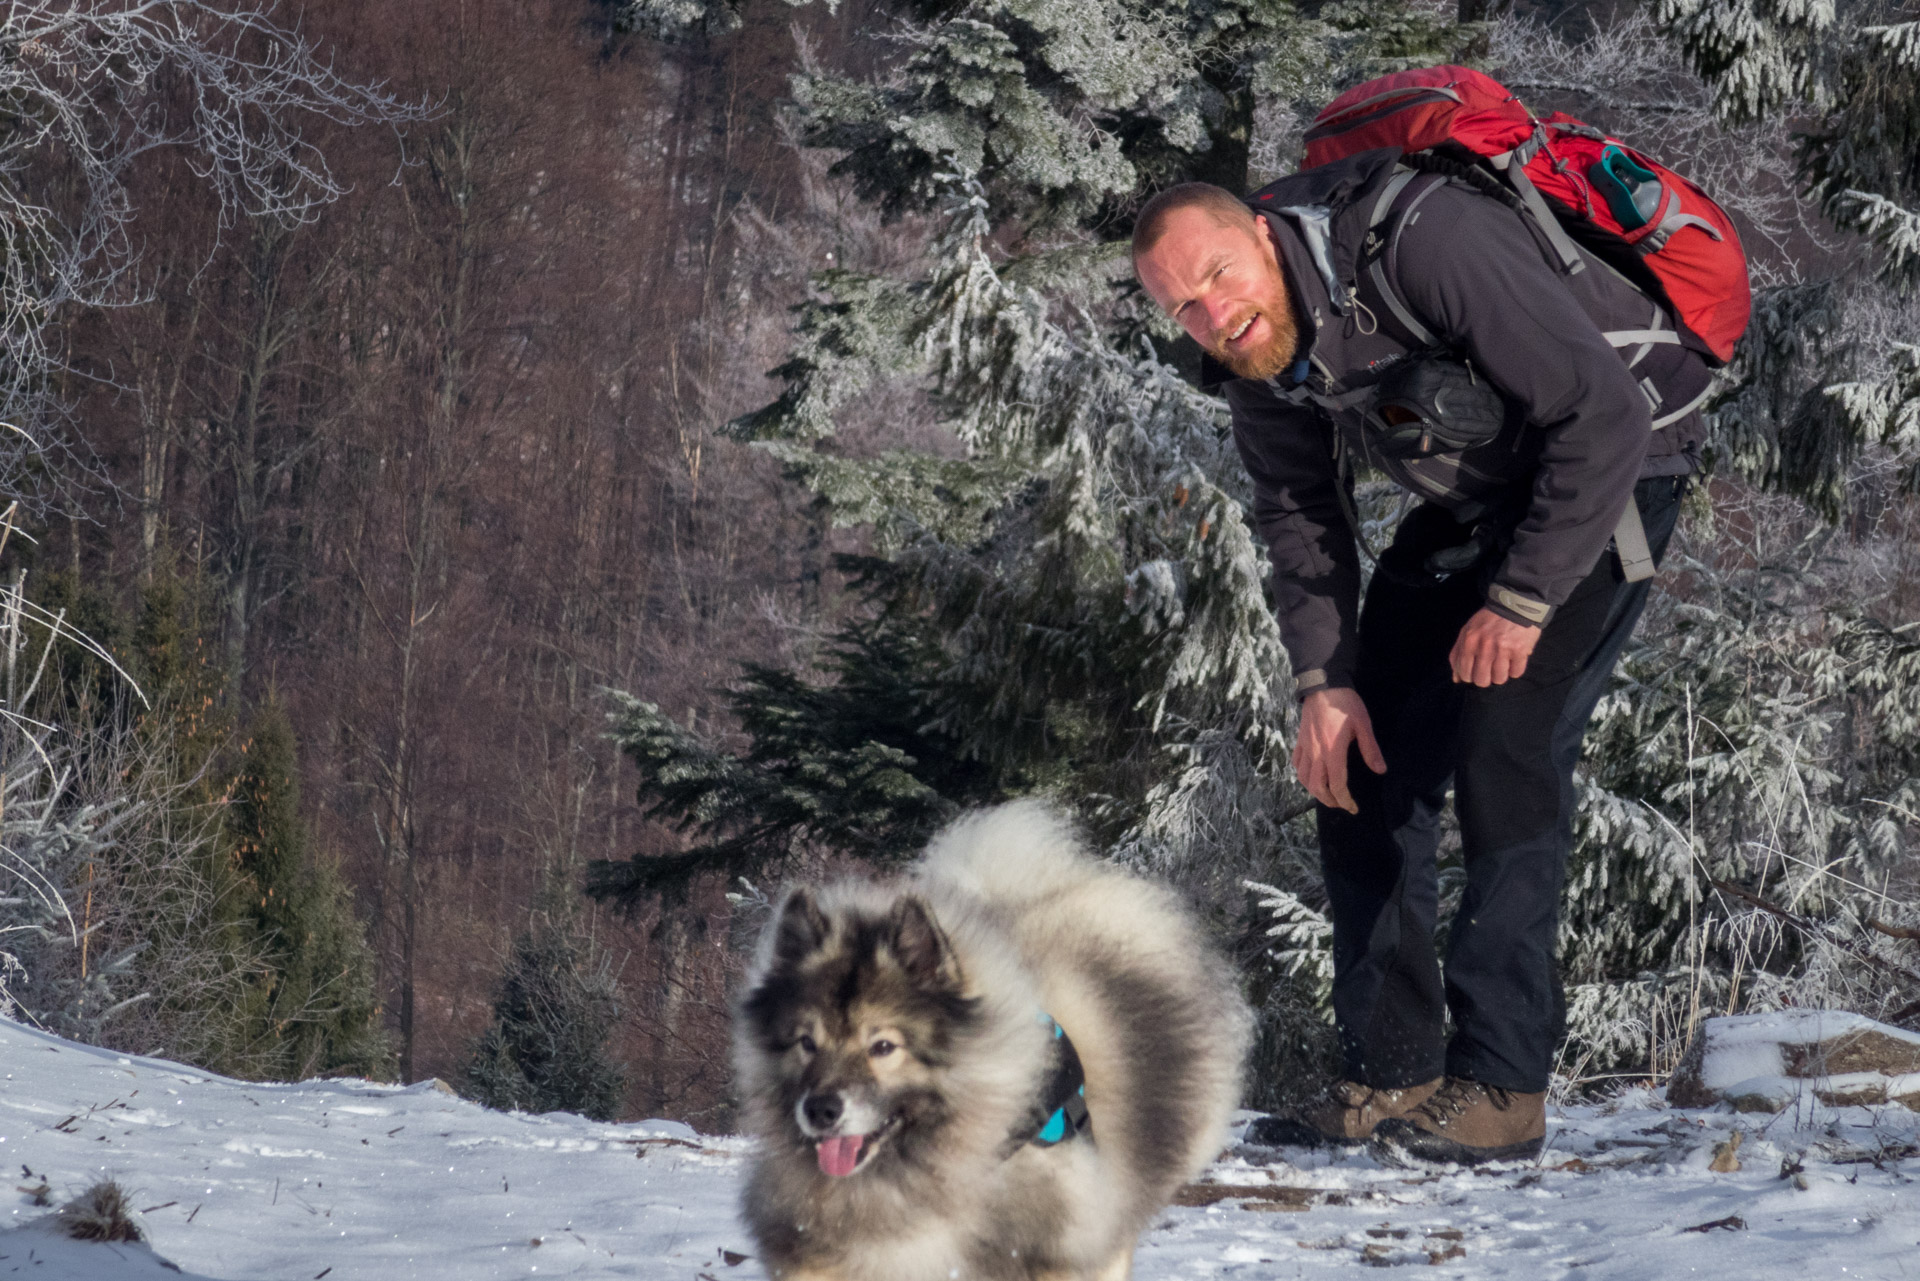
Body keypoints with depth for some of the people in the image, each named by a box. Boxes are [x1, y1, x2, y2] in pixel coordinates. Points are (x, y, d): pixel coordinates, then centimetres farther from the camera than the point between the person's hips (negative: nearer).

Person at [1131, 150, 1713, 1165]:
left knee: (1504, 743, -21)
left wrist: (1521, 601, -26)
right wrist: (1322, 682, -8)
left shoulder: (1427, 239, -34)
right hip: (1471, 501, 8)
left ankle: (1500, 1086, -17)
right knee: (1359, 757, 0)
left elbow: (1602, 413, -32)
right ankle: (1390, 1075, 6)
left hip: (1607, 472, -8)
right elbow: (1299, 519, 5)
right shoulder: (1257, 357, -10)